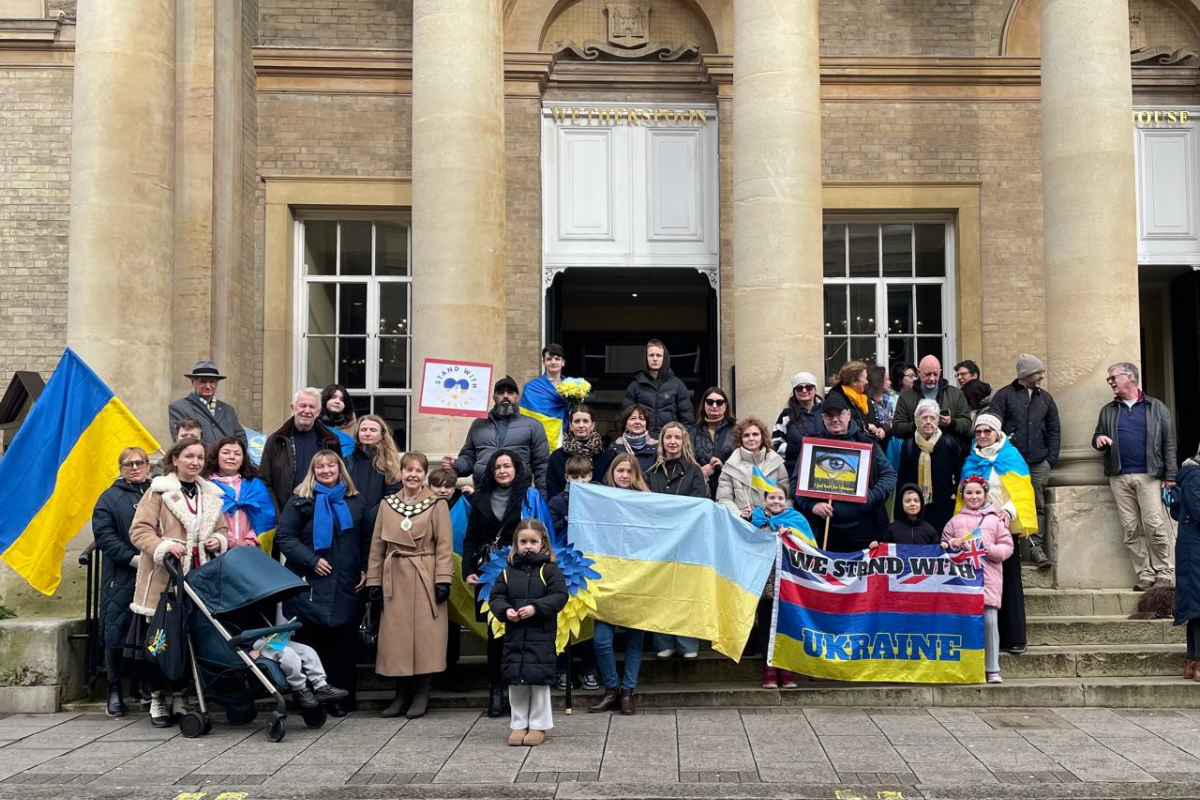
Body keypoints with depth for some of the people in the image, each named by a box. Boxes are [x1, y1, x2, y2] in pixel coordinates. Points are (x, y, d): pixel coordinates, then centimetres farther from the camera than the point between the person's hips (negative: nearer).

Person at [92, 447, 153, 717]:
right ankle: (115, 690, 12)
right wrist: (132, 558, -13)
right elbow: (104, 535, -3)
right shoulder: (110, 498, 7)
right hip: (121, 577, -1)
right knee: (116, 633, 0)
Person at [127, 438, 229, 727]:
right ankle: (158, 697, 16)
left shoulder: (211, 495, 16)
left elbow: (222, 530, 23)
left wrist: (218, 541, 1)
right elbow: (139, 530, -7)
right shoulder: (158, 492, -1)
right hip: (163, 581, -4)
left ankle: (179, 697, 20)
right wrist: (163, 546, -22)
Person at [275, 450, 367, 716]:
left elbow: (366, 540, 18)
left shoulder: (354, 501, 14)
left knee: (343, 643, 3)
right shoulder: (300, 501, 4)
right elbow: (284, 536, -3)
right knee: (310, 642, 0)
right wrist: (311, 560, -12)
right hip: (310, 584, -2)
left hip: (345, 587, 3)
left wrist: (365, 570, 6)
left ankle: (342, 698, 11)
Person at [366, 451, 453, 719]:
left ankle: (421, 695, 8)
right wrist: (373, 580, 6)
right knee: (396, 636, 4)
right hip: (395, 578, 3)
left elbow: (444, 545, -5)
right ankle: (401, 695, 15)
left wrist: (443, 579, -12)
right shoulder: (387, 503, 10)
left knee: (425, 635, -2)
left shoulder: (437, 504, 0)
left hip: (425, 578, -3)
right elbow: (377, 545, 10)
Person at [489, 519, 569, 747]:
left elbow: (559, 597, -9)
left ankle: (538, 725, 13)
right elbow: (496, 596, 9)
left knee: (539, 681, 0)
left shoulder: (550, 570, -3)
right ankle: (519, 724, 19)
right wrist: (505, 610, -11)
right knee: (515, 681, 7)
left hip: (541, 636, -3)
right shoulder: (508, 572, 7)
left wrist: (535, 608, -19)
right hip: (514, 634, 3)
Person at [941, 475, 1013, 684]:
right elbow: (943, 547, 17)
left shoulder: (995, 519, 11)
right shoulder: (955, 521, 15)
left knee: (990, 621, -6)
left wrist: (991, 550, -10)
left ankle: (993, 670, 2)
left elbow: (1007, 547, 7)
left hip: (988, 577, -1)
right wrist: (953, 545, -4)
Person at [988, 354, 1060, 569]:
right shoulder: (1004, 395, 3)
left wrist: (1051, 458, 5)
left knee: (1038, 506, 1)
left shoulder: (1045, 398, 16)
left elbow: (1054, 429, 16)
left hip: (1039, 463, 3)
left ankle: (1036, 547, 4)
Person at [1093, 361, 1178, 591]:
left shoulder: (1156, 407, 6)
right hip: (1119, 477, 4)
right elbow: (1098, 437, 19)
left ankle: (1165, 575, -2)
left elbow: (1169, 443, 4)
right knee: (1132, 529, 1)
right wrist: (1099, 439, -6)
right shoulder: (1108, 411, 16)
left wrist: (1170, 475, -3)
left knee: (1155, 525, -10)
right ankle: (1145, 575, 5)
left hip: (1149, 476, -3)